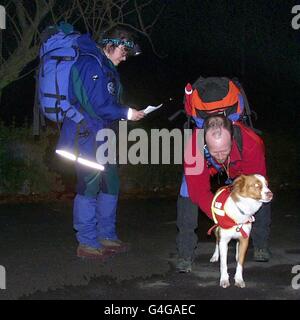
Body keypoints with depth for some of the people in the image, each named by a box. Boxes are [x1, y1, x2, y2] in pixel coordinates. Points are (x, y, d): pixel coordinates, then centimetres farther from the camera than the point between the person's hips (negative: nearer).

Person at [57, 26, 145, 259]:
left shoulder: (106, 67, 18)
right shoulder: (91, 64, -15)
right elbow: (97, 105, -21)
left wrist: (126, 113, 7)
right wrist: (126, 113, -12)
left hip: (101, 135, 11)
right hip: (86, 135, -11)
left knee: (110, 185, 13)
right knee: (89, 186, -6)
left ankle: (107, 237, 24)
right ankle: (87, 243, 3)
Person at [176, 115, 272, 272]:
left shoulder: (252, 143, -43)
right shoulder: (194, 147, -43)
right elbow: (199, 191, -37)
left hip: (239, 167, 1)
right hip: (206, 167, -1)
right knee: (187, 194, -21)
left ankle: (261, 246, 9)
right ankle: (185, 254, -9)